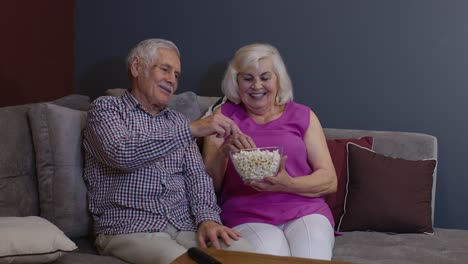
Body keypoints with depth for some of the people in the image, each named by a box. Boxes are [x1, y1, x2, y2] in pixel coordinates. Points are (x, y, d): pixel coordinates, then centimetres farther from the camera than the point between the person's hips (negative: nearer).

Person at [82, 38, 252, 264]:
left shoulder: (178, 121, 21)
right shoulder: (106, 108, 4)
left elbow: (196, 175, 11)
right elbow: (120, 154, -17)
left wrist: (207, 218, -10)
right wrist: (191, 129, -20)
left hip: (184, 225, 5)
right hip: (129, 229, -5)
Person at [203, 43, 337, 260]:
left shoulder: (302, 116, 12)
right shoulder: (224, 116, 12)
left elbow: (330, 181, 6)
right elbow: (208, 186, 7)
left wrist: (287, 184, -14)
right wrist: (222, 152, -14)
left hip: (305, 211, 1)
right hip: (247, 217, -1)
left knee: (311, 256, -28)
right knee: (270, 255, -31)